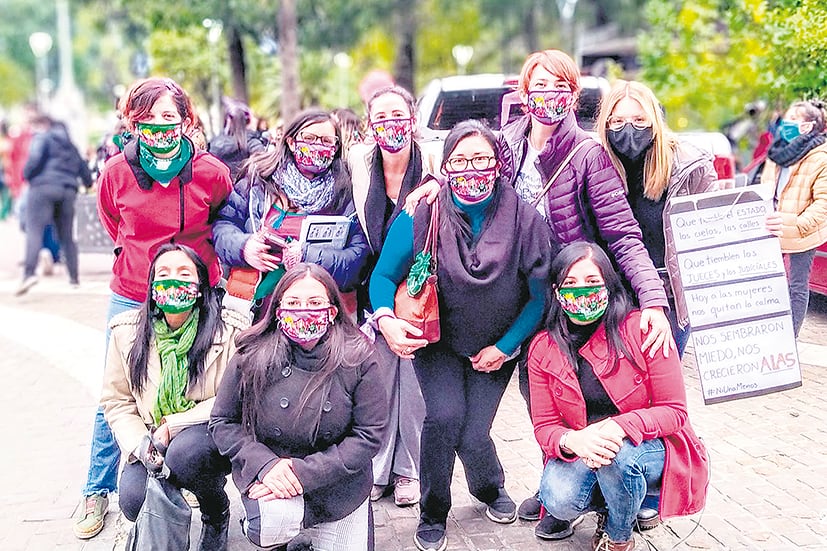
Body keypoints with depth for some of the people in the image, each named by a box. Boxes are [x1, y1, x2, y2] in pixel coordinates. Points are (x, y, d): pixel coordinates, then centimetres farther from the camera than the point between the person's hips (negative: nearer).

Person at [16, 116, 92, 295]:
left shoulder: (42, 138, 5)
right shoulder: (69, 144, 24)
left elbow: (35, 159, -11)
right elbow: (83, 168, 27)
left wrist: (26, 175, 6)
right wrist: (87, 183, 46)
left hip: (43, 186, -6)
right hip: (68, 191, 6)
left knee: (34, 230, -14)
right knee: (67, 236, 12)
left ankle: (29, 273, -31)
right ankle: (74, 278, 10)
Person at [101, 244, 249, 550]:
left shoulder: (231, 331, -12)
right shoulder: (127, 332, -1)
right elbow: (116, 402, 5)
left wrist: (174, 424, -18)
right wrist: (138, 443, -14)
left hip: (212, 436, -2)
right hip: (153, 443, 3)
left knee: (184, 453, -36)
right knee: (134, 501, -25)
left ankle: (217, 513, -1)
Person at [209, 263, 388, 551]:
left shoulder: (359, 360, -12)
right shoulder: (252, 357, -10)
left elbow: (368, 435, -12)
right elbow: (222, 422, -2)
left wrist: (306, 472, -21)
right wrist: (266, 464, -19)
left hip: (340, 488, 2)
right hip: (269, 476, -2)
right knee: (276, 521, -32)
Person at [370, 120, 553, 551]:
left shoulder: (524, 220, -15)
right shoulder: (423, 217, -16)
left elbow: (540, 295, -6)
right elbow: (384, 276, -7)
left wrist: (504, 347, -9)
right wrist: (386, 319, -27)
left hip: (495, 348, 0)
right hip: (436, 340, 0)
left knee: (473, 435, -10)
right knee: (445, 416, -23)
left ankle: (491, 489, 29)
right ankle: (432, 515, 2)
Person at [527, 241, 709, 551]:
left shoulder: (641, 330, -14)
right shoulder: (543, 350, -3)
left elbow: (674, 412, -12)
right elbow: (544, 426, -3)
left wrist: (620, 427, -32)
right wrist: (572, 440, -29)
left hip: (648, 447, -2)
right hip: (580, 453, 2)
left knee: (617, 454, -36)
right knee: (558, 500, -28)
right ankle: (609, 502, 10)